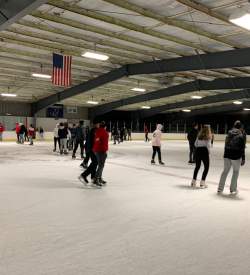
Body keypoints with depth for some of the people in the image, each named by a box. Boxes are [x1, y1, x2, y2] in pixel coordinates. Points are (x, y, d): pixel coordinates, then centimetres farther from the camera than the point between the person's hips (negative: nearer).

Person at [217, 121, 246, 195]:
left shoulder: (229, 134, 5)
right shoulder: (241, 136, -9)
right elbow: (242, 149, -10)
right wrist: (243, 159, -4)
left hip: (227, 155, 4)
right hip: (236, 156, -4)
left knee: (225, 171, 13)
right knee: (235, 172, 12)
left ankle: (220, 188, 17)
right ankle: (233, 189, 17)